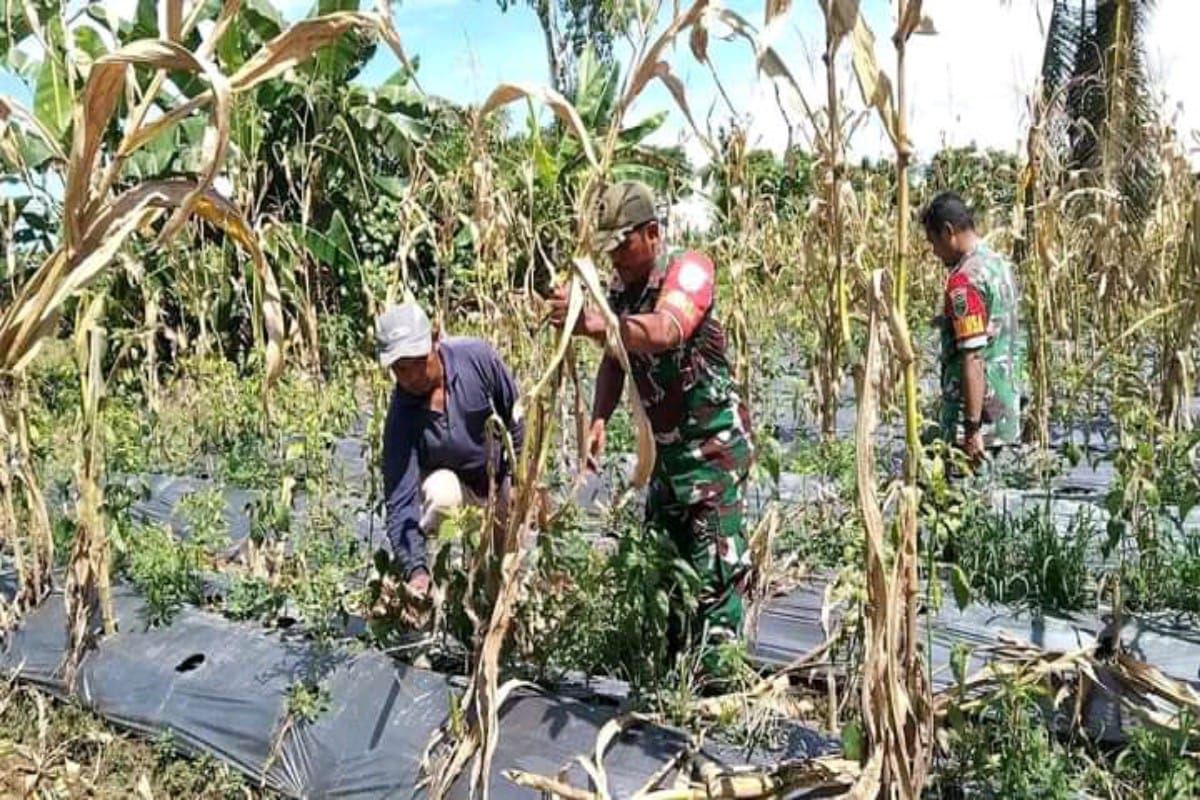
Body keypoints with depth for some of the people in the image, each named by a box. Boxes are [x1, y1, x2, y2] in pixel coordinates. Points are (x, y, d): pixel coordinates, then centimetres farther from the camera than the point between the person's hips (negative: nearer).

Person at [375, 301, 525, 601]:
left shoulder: (476, 357, -28)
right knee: (440, 493, -35)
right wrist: (415, 570, -46)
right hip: (449, 479, -3)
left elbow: (516, 414, -11)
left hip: (498, 473, 3)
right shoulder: (401, 418, -31)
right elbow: (400, 501, -33)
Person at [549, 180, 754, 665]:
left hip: (714, 444, -8)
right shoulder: (620, 289, 5)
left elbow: (665, 332, -40)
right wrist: (598, 420, -10)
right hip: (666, 447, 8)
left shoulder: (688, 270, -19)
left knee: (716, 569, -8)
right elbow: (614, 363, 8)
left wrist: (594, 324, -54)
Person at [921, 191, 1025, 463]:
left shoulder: (964, 279, -18)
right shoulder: (1000, 263, 11)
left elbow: (973, 357, -23)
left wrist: (972, 429, -22)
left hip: (982, 419, -9)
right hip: (1007, 416, 9)